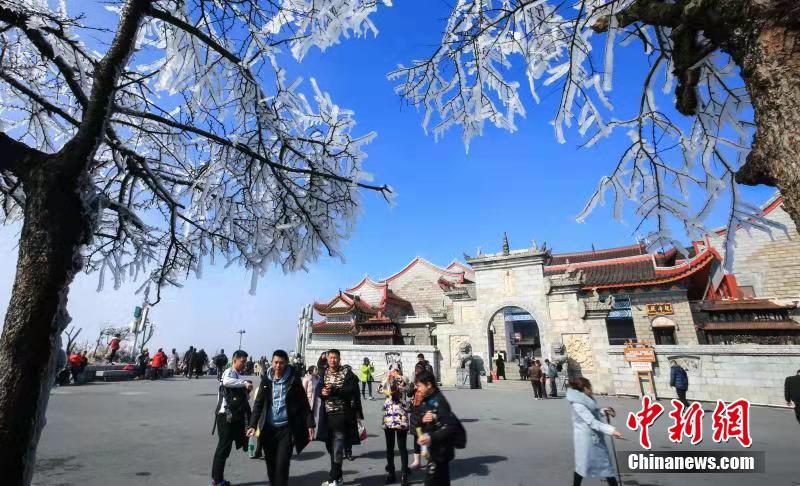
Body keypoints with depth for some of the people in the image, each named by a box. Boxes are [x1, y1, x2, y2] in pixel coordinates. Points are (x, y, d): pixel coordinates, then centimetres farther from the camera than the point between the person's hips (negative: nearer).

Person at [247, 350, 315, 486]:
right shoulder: (266, 380, 1)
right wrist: (253, 425, -5)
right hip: (268, 428, 3)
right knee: (270, 463, 13)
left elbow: (304, 403, -3)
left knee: (282, 464, -8)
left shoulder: (293, 380, -6)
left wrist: (310, 424, -5)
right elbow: (258, 403, 4)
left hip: (286, 428, -3)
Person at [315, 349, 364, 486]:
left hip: (342, 414, -5)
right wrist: (322, 392, -19)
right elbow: (317, 391, 3)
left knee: (337, 449, -4)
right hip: (327, 414, 5)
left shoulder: (348, 373, -6)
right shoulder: (324, 373, 8)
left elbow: (351, 390, -17)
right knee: (330, 447, 14)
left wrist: (333, 391, -24)